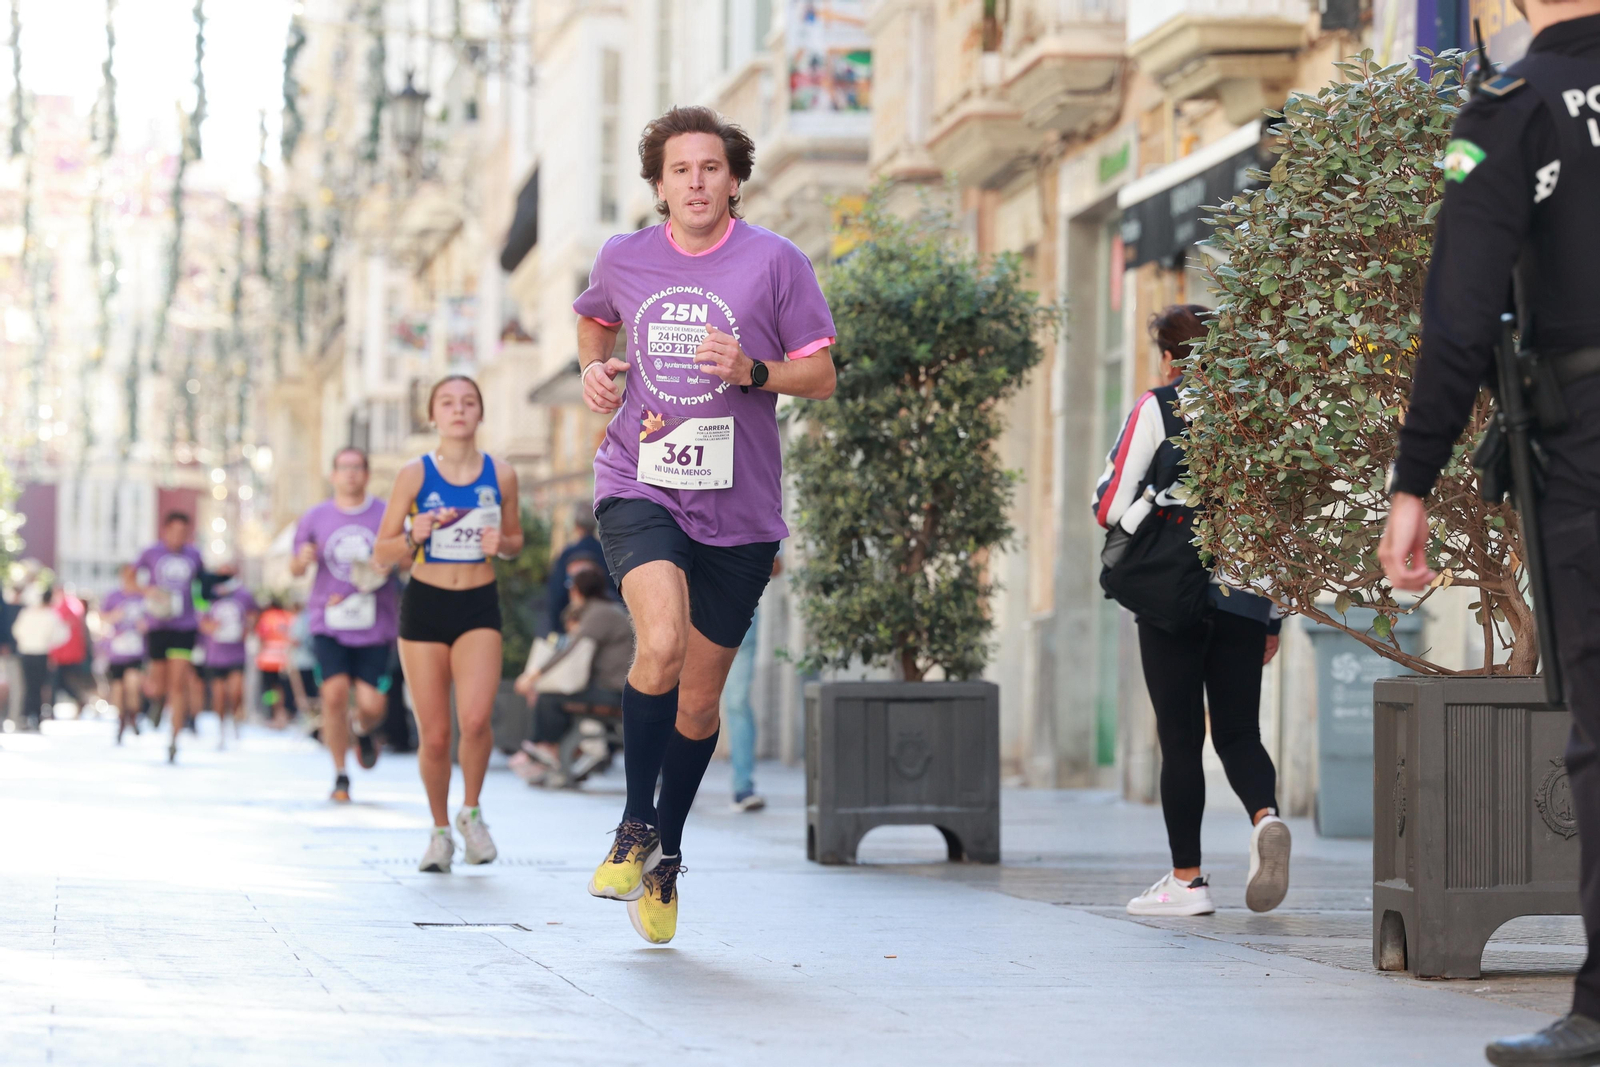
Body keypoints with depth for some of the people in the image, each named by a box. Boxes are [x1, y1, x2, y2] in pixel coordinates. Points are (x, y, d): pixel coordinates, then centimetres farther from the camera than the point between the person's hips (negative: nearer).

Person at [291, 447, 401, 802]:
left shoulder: (387, 515, 6)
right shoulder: (315, 518, 8)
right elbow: (295, 568, 15)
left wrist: (391, 564, -13)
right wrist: (303, 559, -9)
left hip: (374, 624, 0)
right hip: (328, 623, 0)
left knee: (373, 705, -6)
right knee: (334, 692, -16)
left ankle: (362, 730, 33)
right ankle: (340, 775, 1)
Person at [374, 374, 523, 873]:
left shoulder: (501, 475, 2)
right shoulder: (414, 474, -2)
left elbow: (516, 540, 16)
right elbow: (382, 553, 2)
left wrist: (502, 543, -7)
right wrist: (414, 536, -18)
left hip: (479, 608, 0)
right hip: (425, 606, 0)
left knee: (475, 719, -20)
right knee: (434, 734, 0)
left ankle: (471, 811, 5)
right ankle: (440, 831, 22)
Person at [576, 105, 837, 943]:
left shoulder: (775, 262, -2)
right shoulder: (624, 259, 5)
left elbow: (820, 375, 0)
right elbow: (593, 318, 28)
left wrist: (753, 372, -18)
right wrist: (594, 366, 7)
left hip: (738, 506, 1)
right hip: (639, 488, -1)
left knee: (700, 694, 8)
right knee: (662, 645, -26)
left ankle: (666, 853, 29)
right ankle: (635, 828, -8)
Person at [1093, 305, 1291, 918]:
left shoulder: (1157, 409, -1)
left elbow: (1109, 505, -4)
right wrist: (1277, 616, 15)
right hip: (1246, 596, 3)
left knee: (1181, 737, 2)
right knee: (1239, 732, 9)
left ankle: (1187, 879, 3)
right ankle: (1265, 816, -20)